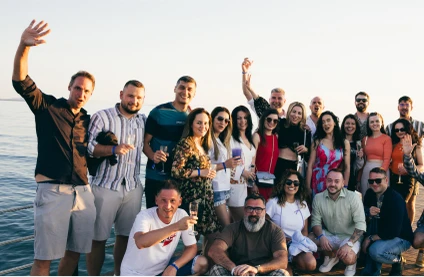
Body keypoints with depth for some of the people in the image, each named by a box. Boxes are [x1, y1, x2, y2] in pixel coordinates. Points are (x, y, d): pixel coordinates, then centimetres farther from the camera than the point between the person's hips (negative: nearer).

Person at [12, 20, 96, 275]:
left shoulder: (88, 120, 13)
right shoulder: (47, 107, 0)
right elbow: (21, 81, -16)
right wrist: (23, 46, -31)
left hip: (83, 192, 5)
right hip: (53, 190, -4)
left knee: (74, 252, 12)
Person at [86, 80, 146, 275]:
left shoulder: (143, 121, 10)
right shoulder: (102, 117, -4)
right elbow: (87, 146, -12)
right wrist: (114, 149, -25)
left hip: (133, 188, 5)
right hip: (105, 186, -4)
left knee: (126, 235, 13)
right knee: (98, 237, 3)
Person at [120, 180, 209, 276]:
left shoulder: (181, 214, -9)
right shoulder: (145, 216, -23)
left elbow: (192, 247, -2)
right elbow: (140, 242, -45)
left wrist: (174, 266, -19)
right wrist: (176, 227, -50)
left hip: (163, 269, 5)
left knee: (202, 263, -12)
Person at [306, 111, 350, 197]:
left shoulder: (344, 143, 5)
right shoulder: (317, 142, 1)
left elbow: (347, 167, 4)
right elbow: (310, 166, -2)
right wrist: (308, 188, -7)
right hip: (317, 182, -1)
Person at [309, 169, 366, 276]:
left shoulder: (353, 197, -17)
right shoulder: (318, 198, -7)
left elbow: (360, 224, -20)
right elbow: (316, 221, -3)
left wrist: (349, 244, -31)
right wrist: (321, 237, -24)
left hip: (349, 236, -4)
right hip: (329, 235, 4)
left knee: (348, 258, -33)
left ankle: (351, 262, 10)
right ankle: (331, 256, 9)